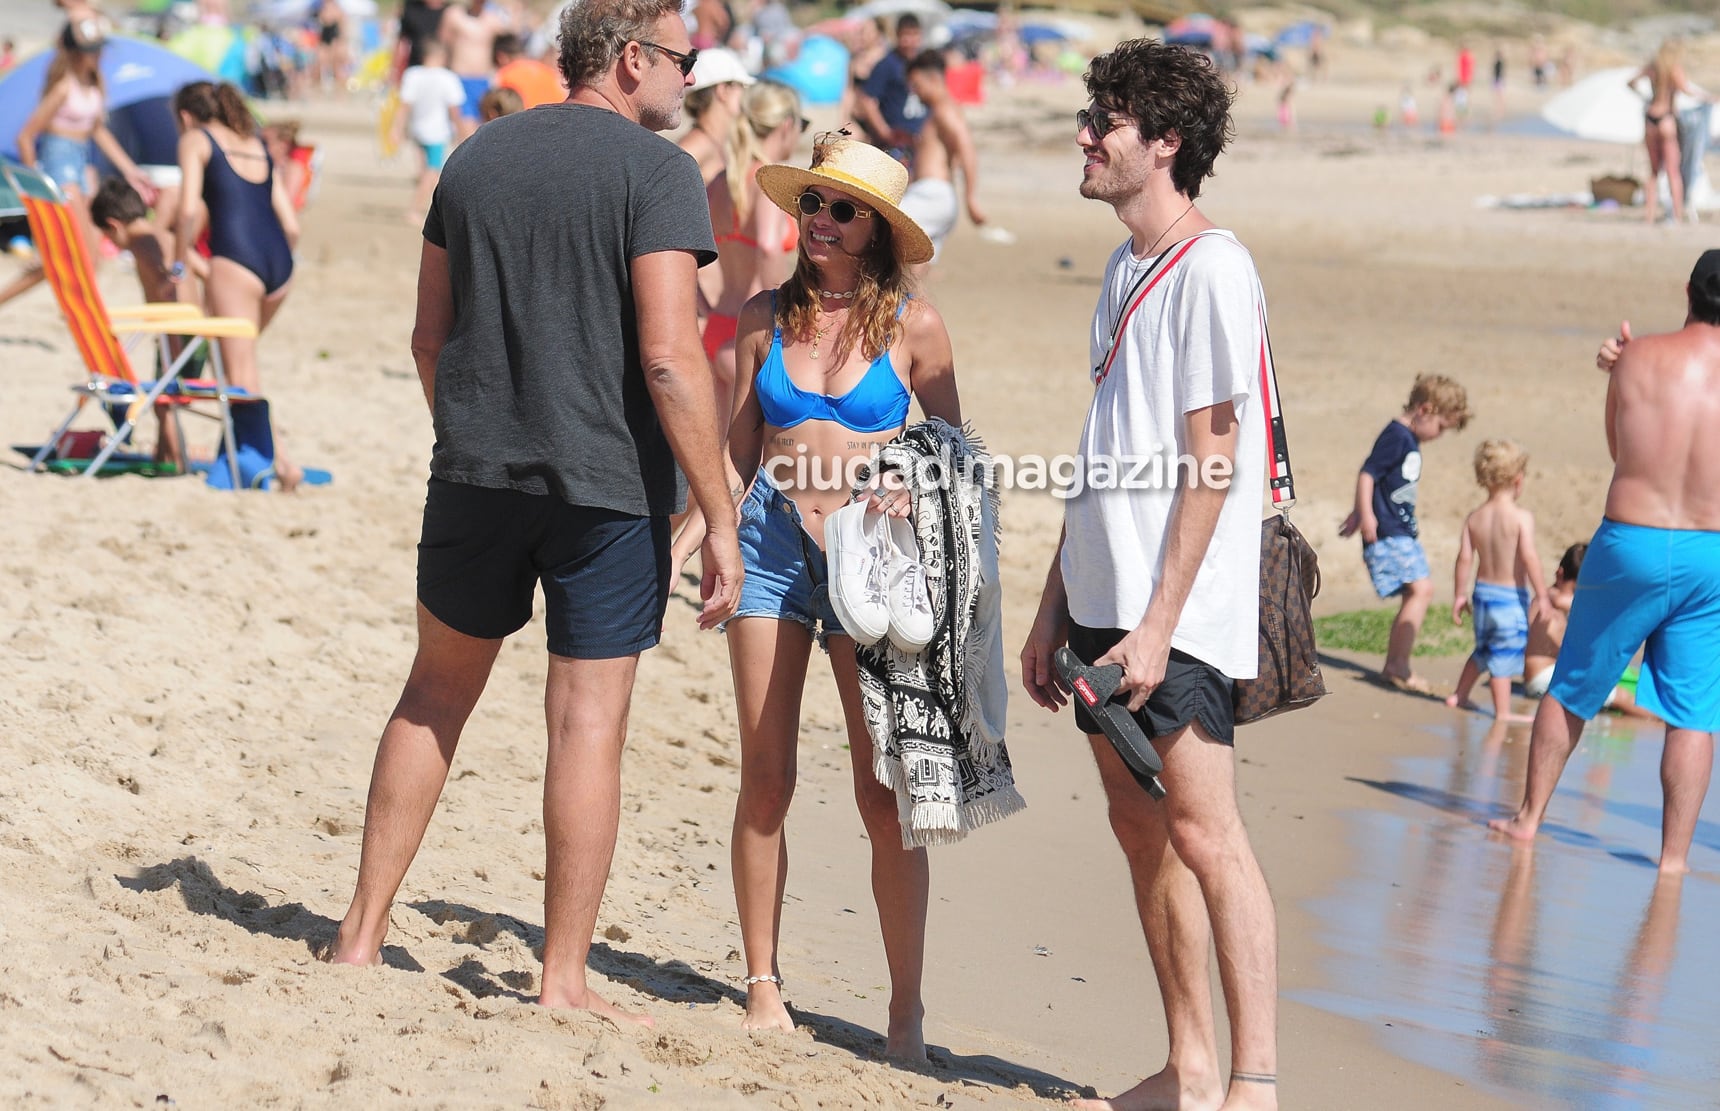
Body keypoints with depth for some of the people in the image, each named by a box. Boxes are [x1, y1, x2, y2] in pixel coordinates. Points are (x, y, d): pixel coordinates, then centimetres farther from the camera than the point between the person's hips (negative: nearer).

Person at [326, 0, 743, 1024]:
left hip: (476, 472, 5)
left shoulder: (478, 158, 10)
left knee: (437, 694, 18)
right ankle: (564, 981, 5)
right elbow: (668, 355, -17)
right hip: (609, 481, -5)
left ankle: (363, 933, 20)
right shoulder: (656, 171, -9)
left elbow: (430, 336, 13)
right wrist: (720, 519, -14)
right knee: (589, 721, 1)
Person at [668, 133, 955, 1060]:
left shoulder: (913, 327, -1)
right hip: (772, 542, 2)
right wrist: (685, 544, -1)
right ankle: (763, 983, 14)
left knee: (886, 792, -5)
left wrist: (912, 491, -13)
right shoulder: (766, 318, 6)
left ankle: (907, 1004, 3)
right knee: (765, 778, 3)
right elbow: (738, 456, 11)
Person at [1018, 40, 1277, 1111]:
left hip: (1179, 615, -9)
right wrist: (1054, 610, 19)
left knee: (1203, 831, -11)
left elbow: (1212, 459, -16)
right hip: (1105, 601, 9)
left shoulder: (1213, 268, -11)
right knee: (1142, 831, 10)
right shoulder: (1127, 269, 16)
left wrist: (1158, 621, -19)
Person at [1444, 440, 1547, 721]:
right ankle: (1503, 711, 1)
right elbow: (1529, 556, -20)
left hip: (1483, 592, 6)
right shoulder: (1521, 517, -14)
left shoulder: (1474, 518, 2)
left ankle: (1459, 695, 32)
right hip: (1512, 596, -6)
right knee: (1505, 654, -1)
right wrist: (1541, 594, -14)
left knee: (1484, 649, 23)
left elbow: (1465, 558, 1)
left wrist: (1459, 595, 9)